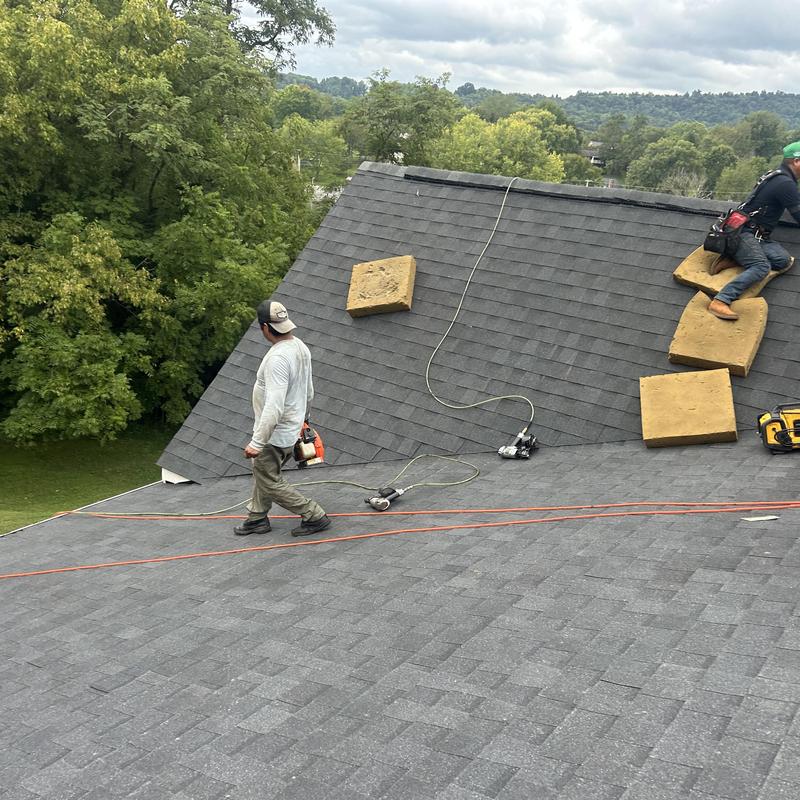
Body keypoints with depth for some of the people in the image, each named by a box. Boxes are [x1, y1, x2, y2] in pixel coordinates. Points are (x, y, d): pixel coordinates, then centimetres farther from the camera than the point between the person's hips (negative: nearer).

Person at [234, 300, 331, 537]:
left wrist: (257, 443, -31)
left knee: (269, 481, 4)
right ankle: (257, 518, 37)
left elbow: (274, 407, -34)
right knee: (261, 472, 24)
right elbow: (308, 392, 14)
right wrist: (301, 418, 29)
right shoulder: (300, 347, 2)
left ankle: (314, 516, 9)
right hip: (291, 427, 10)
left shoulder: (278, 358, -29)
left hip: (274, 435, -10)